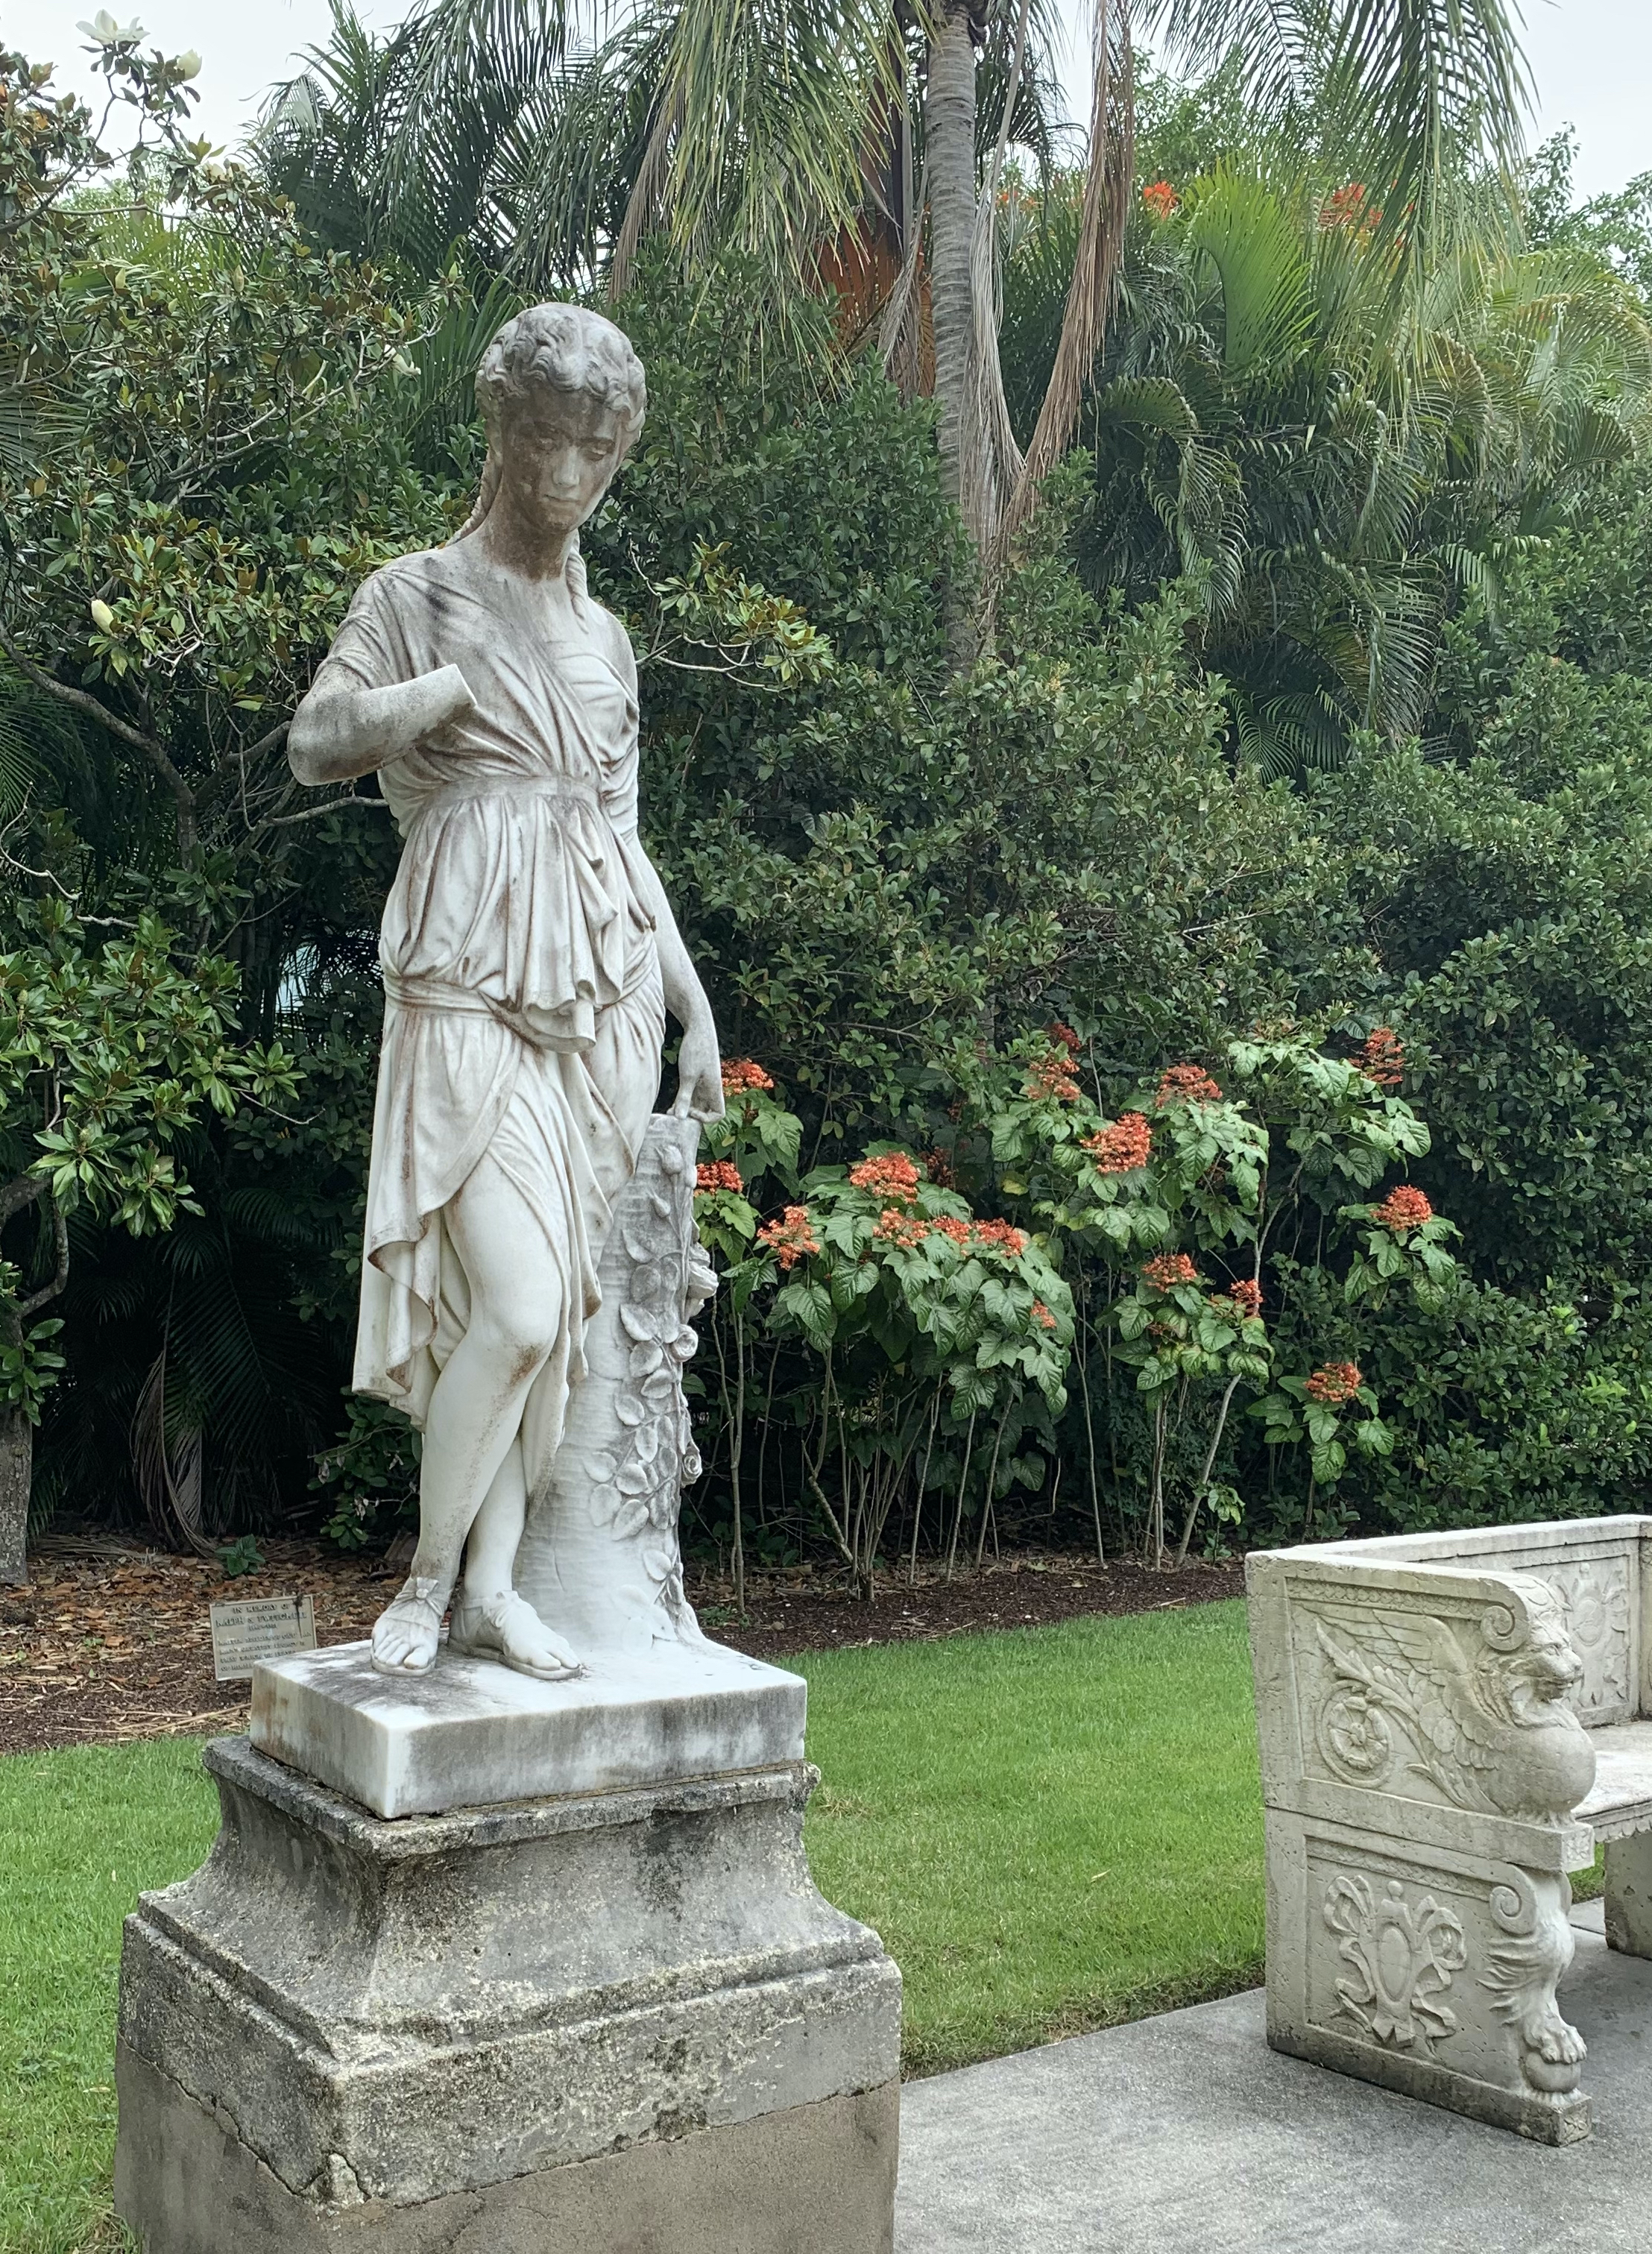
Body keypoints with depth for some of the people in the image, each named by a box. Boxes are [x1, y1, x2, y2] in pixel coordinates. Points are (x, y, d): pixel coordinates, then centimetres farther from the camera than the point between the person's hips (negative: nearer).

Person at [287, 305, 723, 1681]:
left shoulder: (603, 637, 19)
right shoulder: (419, 597, 6)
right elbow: (316, 745, -6)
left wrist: (696, 1008, 17)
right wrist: (457, 685, -12)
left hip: (603, 994, 5)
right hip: (473, 988, -5)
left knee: (554, 1300, 2)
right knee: (515, 1301, -15)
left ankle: (492, 1585, 10)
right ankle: (430, 1577, 4)